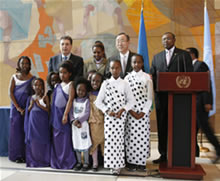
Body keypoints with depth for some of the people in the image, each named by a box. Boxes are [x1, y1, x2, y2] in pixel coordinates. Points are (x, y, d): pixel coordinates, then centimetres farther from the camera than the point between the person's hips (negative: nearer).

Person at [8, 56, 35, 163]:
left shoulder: (32, 78, 4)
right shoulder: (14, 77, 6)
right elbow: (10, 93, -1)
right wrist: (18, 108, -10)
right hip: (16, 108, 1)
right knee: (16, 129, 2)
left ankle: (26, 155, 5)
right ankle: (17, 155, 9)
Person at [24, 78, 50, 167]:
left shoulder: (45, 97, -1)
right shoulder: (31, 98, 11)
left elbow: (48, 109, -7)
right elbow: (28, 110, 13)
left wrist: (39, 104, -15)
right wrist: (32, 104, -4)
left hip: (42, 122, -3)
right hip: (33, 121, 3)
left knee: (42, 141, -2)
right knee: (33, 140, 3)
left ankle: (43, 161, 8)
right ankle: (33, 161, 13)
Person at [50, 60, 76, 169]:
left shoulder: (70, 84, -5)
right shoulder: (58, 85, 13)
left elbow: (70, 100, -14)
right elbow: (54, 101, 13)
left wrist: (65, 114, -21)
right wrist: (52, 115, 6)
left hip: (64, 114, -6)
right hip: (56, 115, 6)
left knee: (66, 139, -2)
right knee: (56, 139, 9)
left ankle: (67, 162, 8)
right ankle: (57, 162, 21)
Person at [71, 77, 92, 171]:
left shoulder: (87, 101, -4)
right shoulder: (74, 101, 8)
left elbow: (87, 114, -12)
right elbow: (71, 113, 3)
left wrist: (79, 120, -20)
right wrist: (73, 121, -13)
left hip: (84, 125, -4)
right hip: (75, 126, 4)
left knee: (85, 144, -1)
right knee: (76, 144, 10)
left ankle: (86, 163, 12)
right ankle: (79, 162, 23)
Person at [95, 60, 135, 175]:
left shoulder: (124, 84, 3)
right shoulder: (105, 83, 4)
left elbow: (131, 100, 3)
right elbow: (98, 101, 3)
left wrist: (122, 110, -11)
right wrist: (107, 111, -11)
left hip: (121, 116, 0)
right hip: (109, 116, 1)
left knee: (119, 139, 0)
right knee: (109, 139, -1)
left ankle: (118, 165, 11)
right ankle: (112, 164, 12)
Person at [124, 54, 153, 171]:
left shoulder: (147, 77, 3)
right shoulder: (127, 77, 6)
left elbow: (150, 97, 0)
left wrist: (143, 112, -9)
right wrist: (131, 111, -8)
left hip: (143, 111, -1)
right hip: (130, 112, 1)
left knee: (142, 135, 1)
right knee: (131, 136, 2)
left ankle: (141, 162, 12)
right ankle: (131, 161, 14)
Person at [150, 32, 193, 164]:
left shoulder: (184, 55, 6)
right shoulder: (157, 57, 17)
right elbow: (152, 75, 14)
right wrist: (156, 88, -5)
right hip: (161, 96, 4)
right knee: (162, 126, 7)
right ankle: (164, 154, 17)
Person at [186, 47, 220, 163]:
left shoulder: (201, 65, -7)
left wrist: (207, 102, -21)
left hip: (201, 102, -9)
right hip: (192, 102, 9)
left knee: (204, 126, -9)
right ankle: (194, 150, 16)